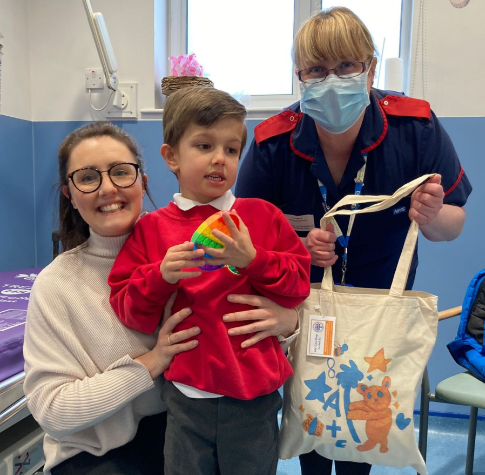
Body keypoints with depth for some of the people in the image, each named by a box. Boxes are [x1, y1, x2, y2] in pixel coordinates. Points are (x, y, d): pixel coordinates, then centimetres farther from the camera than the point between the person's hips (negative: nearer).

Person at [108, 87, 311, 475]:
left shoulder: (262, 216, 0)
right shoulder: (152, 229, -1)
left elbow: (300, 283, -2)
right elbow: (128, 311, -2)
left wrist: (253, 260, -16)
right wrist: (160, 276, -19)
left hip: (253, 398, 1)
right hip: (186, 398, 0)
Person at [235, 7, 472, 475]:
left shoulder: (416, 127, -19)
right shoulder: (272, 143, -21)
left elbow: (453, 223, -9)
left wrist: (431, 217, -32)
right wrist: (297, 247, -29)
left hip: (383, 303, 1)